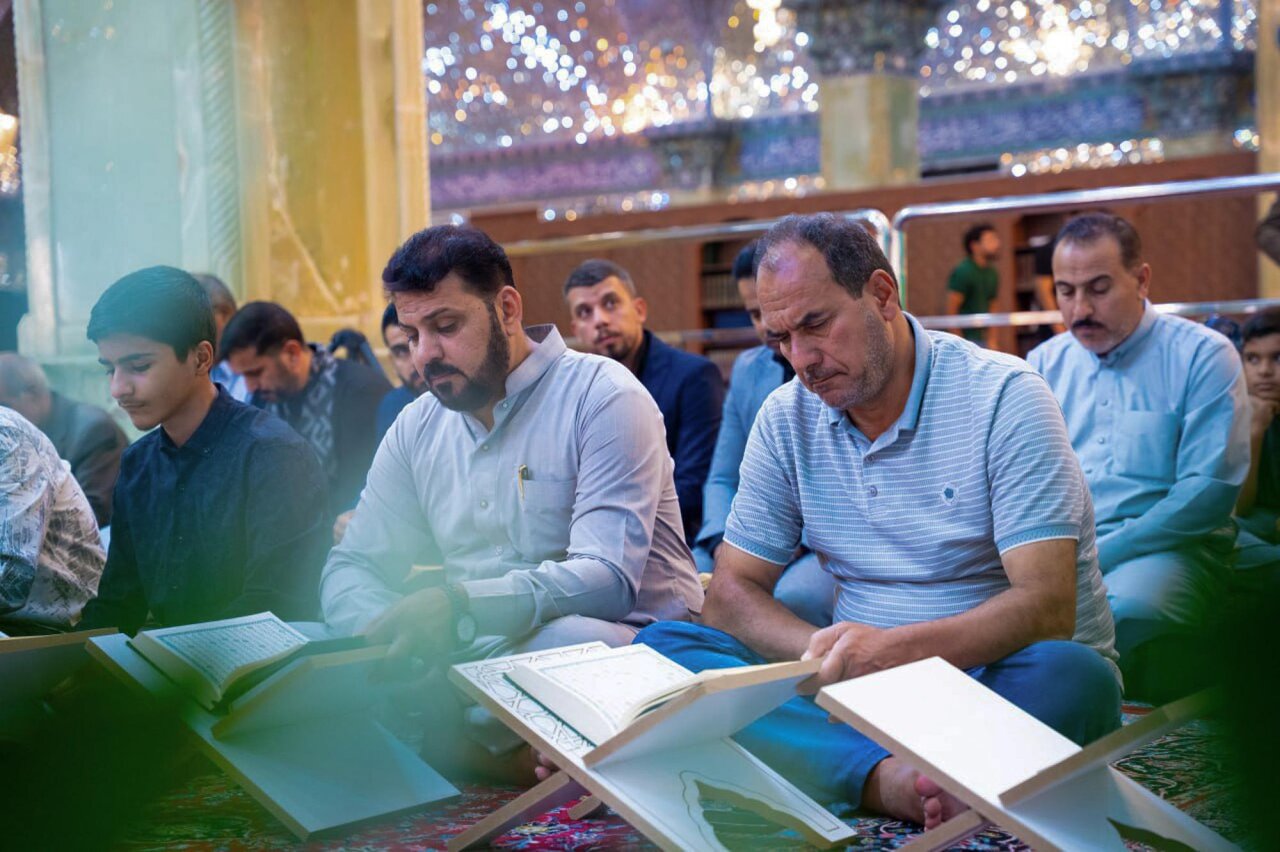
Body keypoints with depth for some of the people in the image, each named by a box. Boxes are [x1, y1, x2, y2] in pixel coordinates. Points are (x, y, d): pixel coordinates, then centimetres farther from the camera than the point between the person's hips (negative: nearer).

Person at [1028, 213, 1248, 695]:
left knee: (1128, 611, -39)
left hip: (1165, 546, -3)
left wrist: (1100, 556, -15)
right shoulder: (1044, 364, 16)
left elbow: (1211, 489, -9)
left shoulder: (1202, 356, 1)